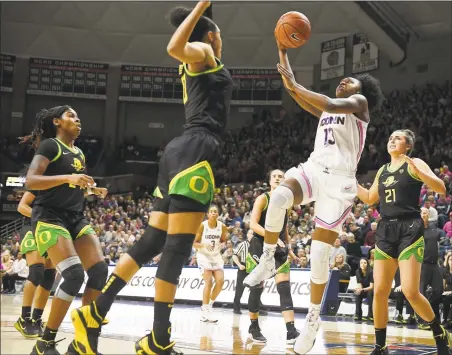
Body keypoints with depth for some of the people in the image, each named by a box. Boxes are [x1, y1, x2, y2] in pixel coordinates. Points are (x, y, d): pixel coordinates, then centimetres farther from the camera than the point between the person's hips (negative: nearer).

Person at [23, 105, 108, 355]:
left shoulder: (79, 153, 19)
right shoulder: (50, 145, -4)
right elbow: (30, 181, -16)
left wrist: (92, 190, 11)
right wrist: (67, 177, -27)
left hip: (76, 219, 8)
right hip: (50, 218, -8)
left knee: (100, 271, -11)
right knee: (74, 274, -24)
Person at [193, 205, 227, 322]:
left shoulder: (222, 226, -2)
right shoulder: (202, 225, -11)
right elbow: (194, 243, -7)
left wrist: (225, 234, -10)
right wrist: (204, 245, -26)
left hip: (216, 256, 4)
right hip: (204, 255, -4)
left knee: (220, 281, -9)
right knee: (209, 282, -16)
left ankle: (209, 304, 14)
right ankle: (205, 312, -8)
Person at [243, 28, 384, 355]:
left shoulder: (359, 103, 6)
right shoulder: (325, 109, 27)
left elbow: (332, 105, -16)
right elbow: (296, 94, 15)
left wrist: (295, 86, -16)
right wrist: (283, 57, 8)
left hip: (339, 181, -5)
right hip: (312, 170, 5)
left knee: (320, 253, -9)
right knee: (278, 197, -34)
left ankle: (313, 319, 8)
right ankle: (268, 261, -17)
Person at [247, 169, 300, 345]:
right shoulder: (263, 198, -6)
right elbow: (253, 224, -16)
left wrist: (288, 248, 19)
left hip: (279, 249, 4)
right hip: (259, 247, -4)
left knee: (284, 288, -8)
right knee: (257, 289, 1)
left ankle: (291, 332, -15)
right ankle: (254, 328, 18)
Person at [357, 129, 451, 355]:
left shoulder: (415, 164, -1)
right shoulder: (382, 170, 17)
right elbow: (370, 199, 27)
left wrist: (418, 172, -25)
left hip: (409, 230, -6)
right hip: (386, 230, 6)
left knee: (410, 292, -13)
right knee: (380, 291, -1)